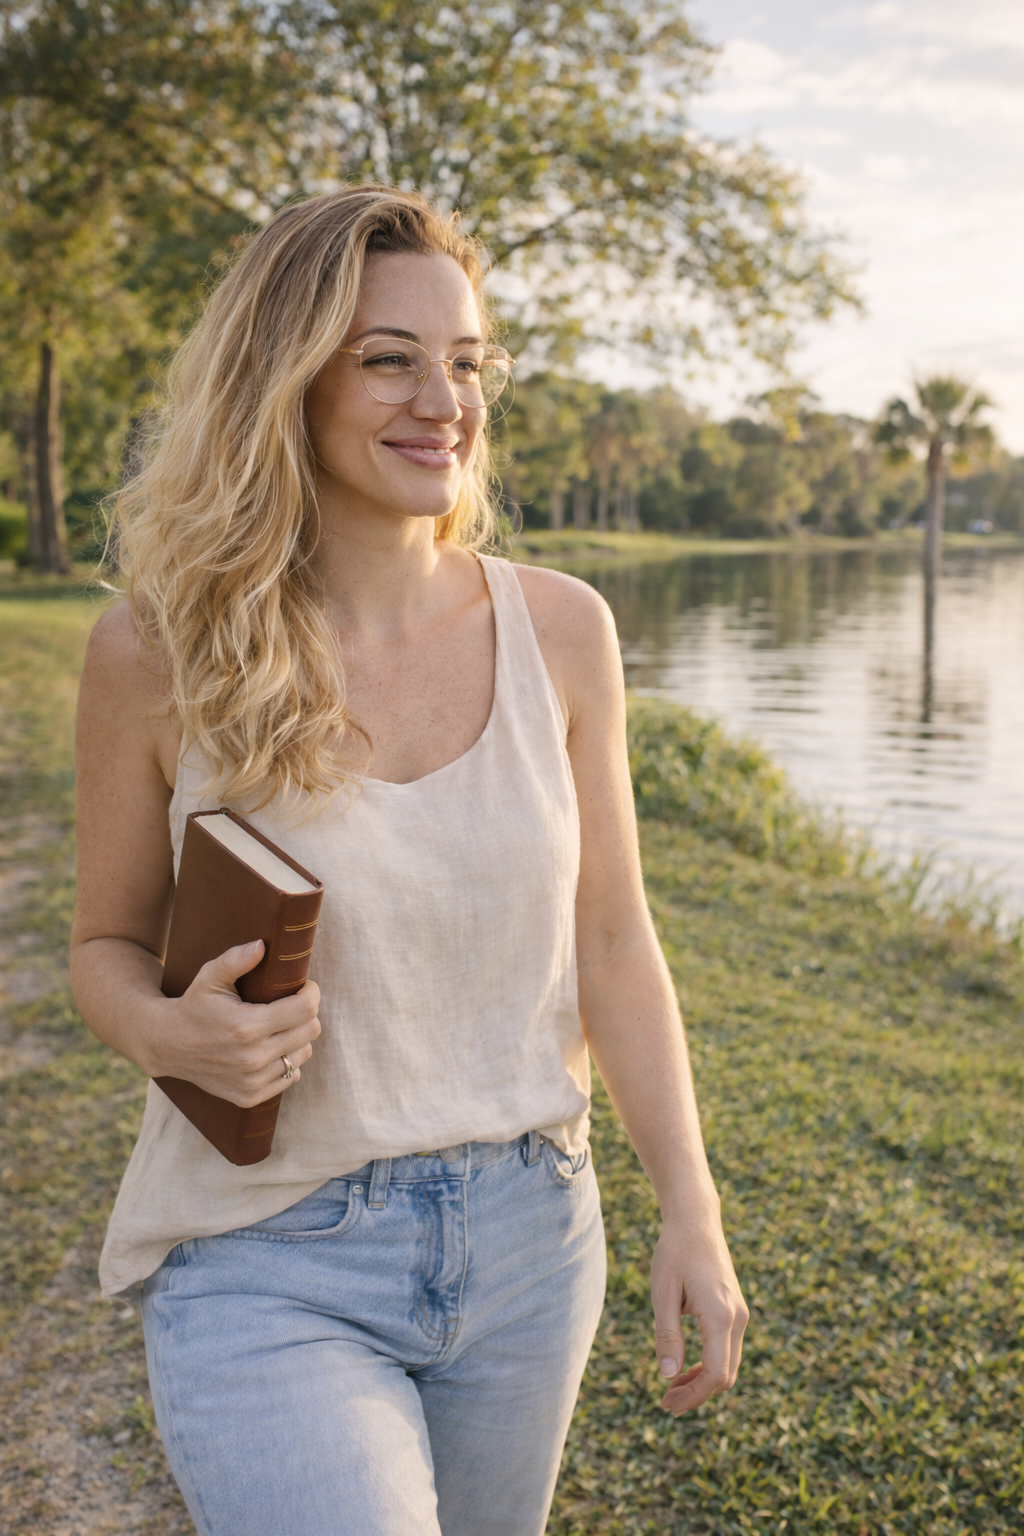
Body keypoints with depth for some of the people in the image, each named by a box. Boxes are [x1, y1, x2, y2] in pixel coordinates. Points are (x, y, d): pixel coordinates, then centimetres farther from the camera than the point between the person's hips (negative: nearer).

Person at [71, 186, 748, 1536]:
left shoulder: (558, 631, -5)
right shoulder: (157, 650, -11)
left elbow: (610, 944, 2)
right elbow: (109, 944, 1)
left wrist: (690, 1209, -2)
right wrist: (170, 1035, -20)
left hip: (527, 1236, 3)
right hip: (268, 1265, -3)